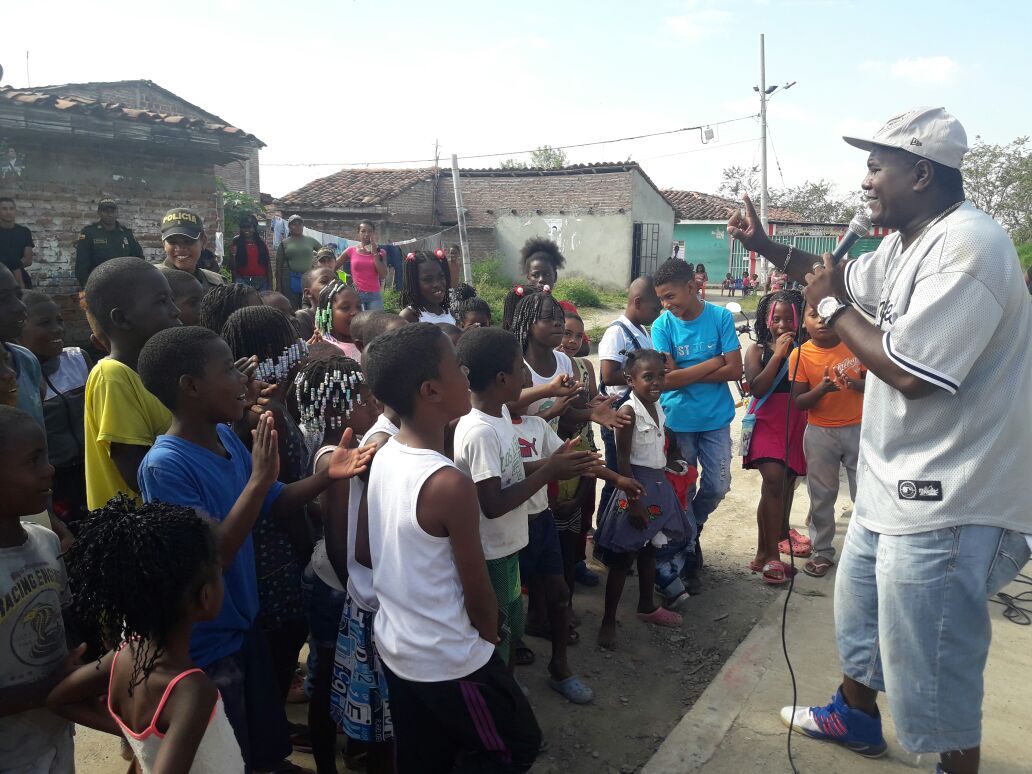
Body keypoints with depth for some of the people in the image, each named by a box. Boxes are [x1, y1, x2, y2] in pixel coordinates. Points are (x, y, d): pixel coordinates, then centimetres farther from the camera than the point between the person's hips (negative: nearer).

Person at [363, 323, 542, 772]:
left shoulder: (384, 456, -5)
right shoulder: (450, 484, -29)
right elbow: (478, 595, -18)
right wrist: (491, 636, 2)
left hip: (395, 647, 8)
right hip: (450, 662, -7)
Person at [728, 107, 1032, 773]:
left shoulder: (968, 246, -24)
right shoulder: (908, 244, 8)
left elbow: (909, 370, -29)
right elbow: (849, 278, 28)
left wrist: (832, 307, -15)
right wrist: (765, 245, 18)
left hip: (945, 503, -11)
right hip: (893, 486, 11)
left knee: (932, 669, 3)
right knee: (860, 611, 28)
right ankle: (856, 717, 50)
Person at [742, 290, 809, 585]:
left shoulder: (805, 349, 5)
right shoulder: (758, 350, 2)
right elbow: (756, 388, -11)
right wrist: (778, 354, -14)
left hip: (796, 422, 3)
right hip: (767, 422, -3)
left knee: (788, 481, 13)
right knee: (773, 478, -18)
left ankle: (781, 532, 36)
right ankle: (769, 555, -15)